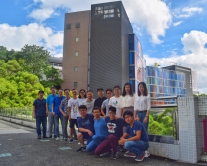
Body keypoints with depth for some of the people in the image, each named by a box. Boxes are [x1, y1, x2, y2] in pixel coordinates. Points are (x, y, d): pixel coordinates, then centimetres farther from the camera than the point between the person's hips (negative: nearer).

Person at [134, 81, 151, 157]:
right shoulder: (136, 96, 12)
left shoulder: (147, 96, 0)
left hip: (144, 113, -4)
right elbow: (135, 107, 12)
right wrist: (134, 117, 4)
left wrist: (146, 117, -13)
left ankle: (145, 149, -1)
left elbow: (149, 107, -5)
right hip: (138, 114, 4)